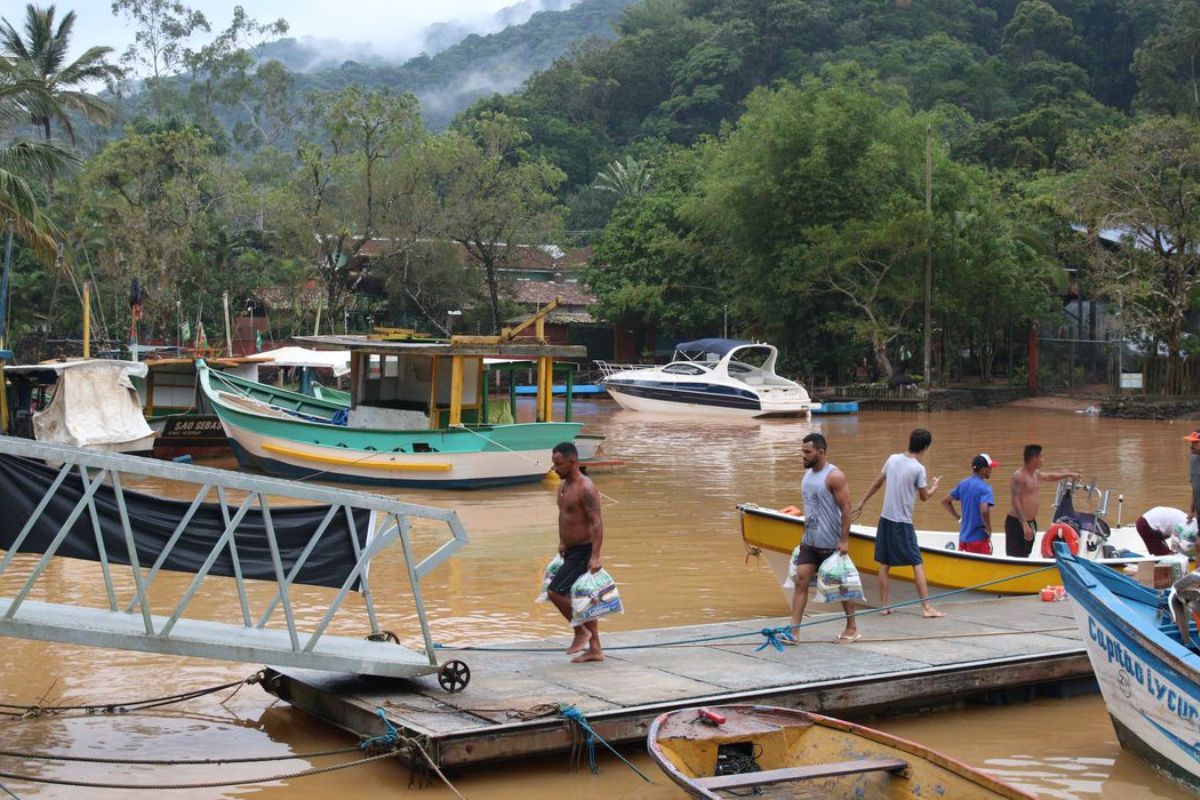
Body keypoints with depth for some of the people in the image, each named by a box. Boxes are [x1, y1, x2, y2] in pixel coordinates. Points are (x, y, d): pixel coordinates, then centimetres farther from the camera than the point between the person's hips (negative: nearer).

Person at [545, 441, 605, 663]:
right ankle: (595, 649, 18)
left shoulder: (585, 488, -19)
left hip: (583, 552, -10)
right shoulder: (563, 486, 10)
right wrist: (562, 543, 26)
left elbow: (597, 522, -24)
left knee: (555, 591, -14)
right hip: (571, 551, 10)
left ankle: (581, 631, 3)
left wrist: (595, 556, -30)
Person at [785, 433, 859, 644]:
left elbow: (846, 509, -17)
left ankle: (852, 629, 21)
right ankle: (794, 631, -6)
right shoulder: (807, 474, 9)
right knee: (800, 581, -3)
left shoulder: (834, 476, -15)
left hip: (831, 543, -7)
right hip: (809, 541, 7)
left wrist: (844, 540, -21)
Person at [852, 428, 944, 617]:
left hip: (885, 519, 6)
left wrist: (862, 502, 24)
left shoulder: (893, 459, 3)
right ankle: (926, 607, -4)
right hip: (903, 523, -6)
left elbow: (877, 482, 14)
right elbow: (924, 496, -2)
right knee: (918, 564, -1)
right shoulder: (918, 469, -13)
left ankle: (884, 606, 13)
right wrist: (935, 486, 19)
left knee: (884, 564, 10)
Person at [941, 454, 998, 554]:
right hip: (979, 539, -7)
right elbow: (984, 511, -29)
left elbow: (945, 501, 15)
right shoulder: (984, 488, -15)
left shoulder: (963, 484, 7)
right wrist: (989, 531, -14)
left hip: (963, 537, 7)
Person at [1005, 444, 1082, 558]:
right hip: (1017, 523, -10)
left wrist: (1070, 474, 41)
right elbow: (1015, 502, -24)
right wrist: (1024, 525, -31)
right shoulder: (1019, 476, -18)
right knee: (1015, 559, -11)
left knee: (1024, 557, 13)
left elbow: (1049, 476, 34)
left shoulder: (1035, 474, 12)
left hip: (1031, 522, 10)